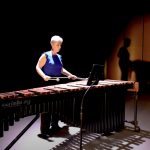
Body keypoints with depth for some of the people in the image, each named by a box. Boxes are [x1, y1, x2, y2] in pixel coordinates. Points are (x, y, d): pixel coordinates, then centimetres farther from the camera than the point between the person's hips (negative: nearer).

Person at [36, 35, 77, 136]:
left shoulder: (59, 57, 11)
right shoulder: (46, 55, -8)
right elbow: (38, 68, -10)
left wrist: (70, 75, 10)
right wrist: (44, 76, -26)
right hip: (47, 83, -7)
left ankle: (55, 125, 28)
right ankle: (44, 129, 4)